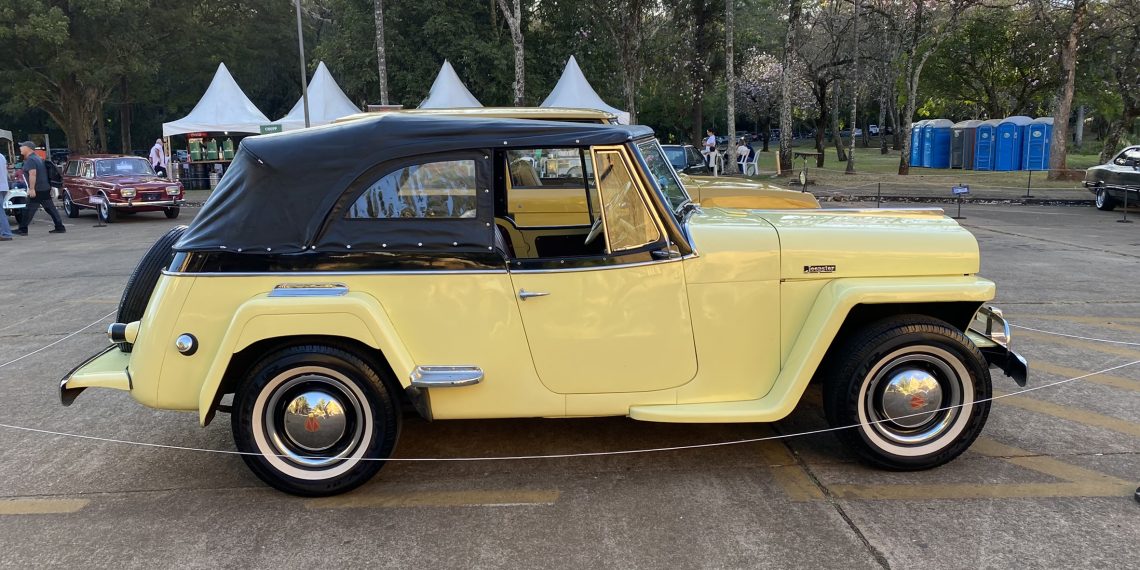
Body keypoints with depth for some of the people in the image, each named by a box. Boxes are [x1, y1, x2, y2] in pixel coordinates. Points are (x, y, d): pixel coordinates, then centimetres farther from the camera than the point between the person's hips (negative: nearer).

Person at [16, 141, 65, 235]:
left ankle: (22, 230, 5)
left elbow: (32, 174, -24)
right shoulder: (37, 158, 17)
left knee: (29, 210, -2)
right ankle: (60, 227, 5)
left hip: (37, 190, -9)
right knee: (50, 208, 7)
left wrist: (32, 189, -26)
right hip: (45, 188, 9)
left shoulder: (30, 160, -13)